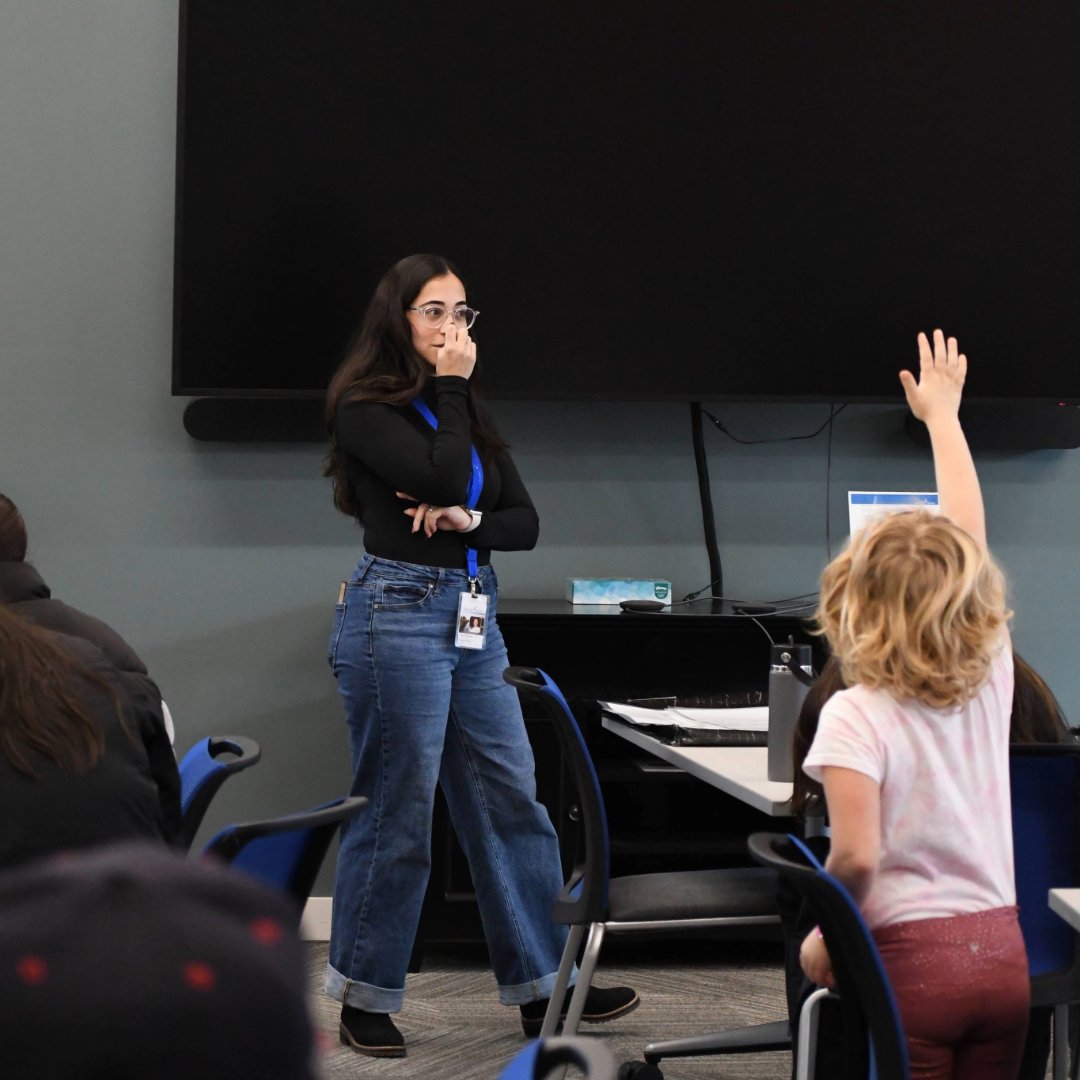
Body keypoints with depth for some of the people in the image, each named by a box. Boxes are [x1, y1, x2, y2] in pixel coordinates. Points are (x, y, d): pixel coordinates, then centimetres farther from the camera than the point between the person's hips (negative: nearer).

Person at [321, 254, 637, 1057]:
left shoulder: (470, 416, 15)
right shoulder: (365, 410, -6)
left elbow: (525, 522, 10)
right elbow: (444, 476, -21)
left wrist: (469, 520, -11)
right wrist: (450, 386, -9)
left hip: (474, 619, 7)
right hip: (399, 617, -7)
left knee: (512, 803, 8)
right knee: (397, 814, -2)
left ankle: (542, 988, 15)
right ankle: (365, 999, 10)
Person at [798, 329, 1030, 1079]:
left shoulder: (855, 716, -12)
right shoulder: (990, 677, 3)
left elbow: (856, 855, -22)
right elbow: (969, 537, 15)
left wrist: (822, 935, -3)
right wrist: (943, 415, 26)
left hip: (912, 958, -5)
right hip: (1002, 950, 5)